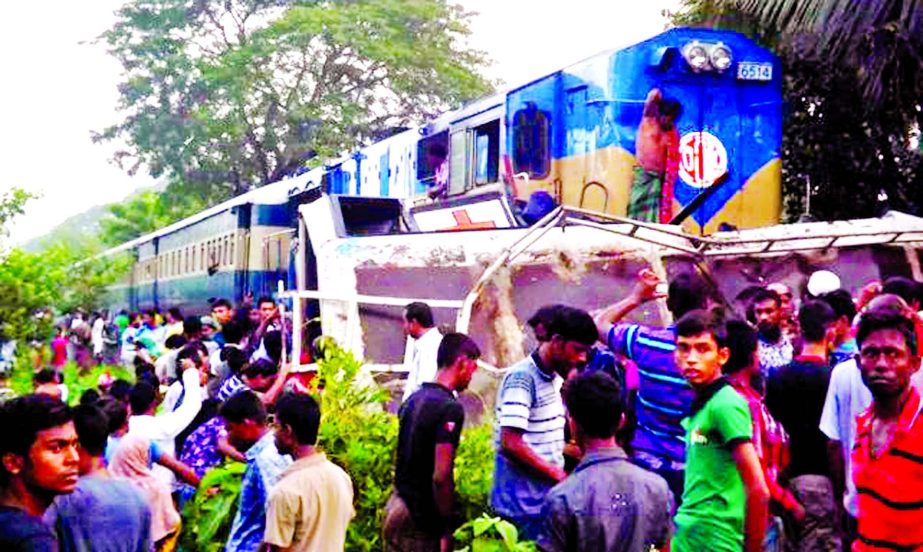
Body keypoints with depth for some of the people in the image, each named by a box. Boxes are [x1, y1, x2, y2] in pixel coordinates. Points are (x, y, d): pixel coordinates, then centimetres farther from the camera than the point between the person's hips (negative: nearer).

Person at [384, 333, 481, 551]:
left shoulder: (414, 399, 9)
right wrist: (446, 527, -15)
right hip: (421, 517, -8)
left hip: (396, 504, 8)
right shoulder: (450, 407, -18)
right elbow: (441, 477, -24)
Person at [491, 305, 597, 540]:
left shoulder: (555, 378, 12)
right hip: (525, 503, -8)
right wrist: (559, 475, -16)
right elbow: (511, 444, -22)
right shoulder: (522, 377, -16)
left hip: (549, 495, 9)